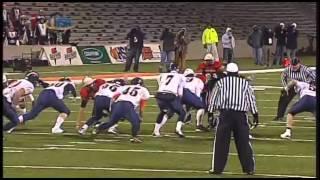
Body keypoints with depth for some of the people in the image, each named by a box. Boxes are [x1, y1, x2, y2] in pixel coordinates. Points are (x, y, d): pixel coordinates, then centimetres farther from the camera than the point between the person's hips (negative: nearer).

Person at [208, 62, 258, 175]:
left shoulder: (221, 82, 8)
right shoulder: (245, 83, 11)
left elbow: (213, 99, 8)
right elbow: (251, 99, 9)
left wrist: (210, 113, 14)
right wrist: (255, 115, 12)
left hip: (225, 113, -1)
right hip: (240, 115, 1)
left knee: (221, 142, 3)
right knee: (243, 142, 6)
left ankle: (217, 168, 3)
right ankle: (249, 168, 6)